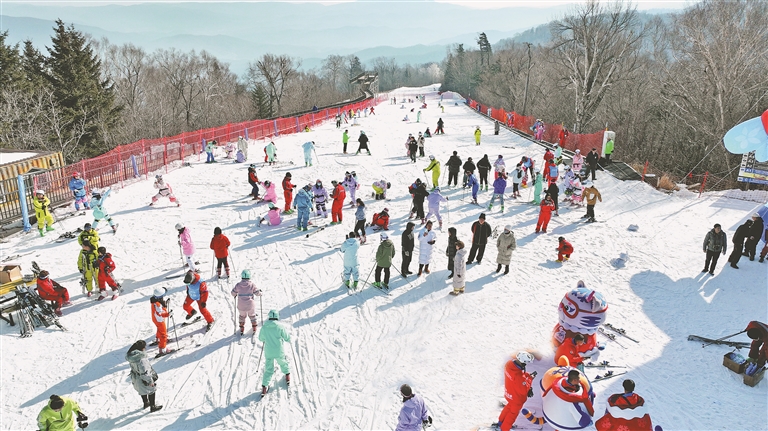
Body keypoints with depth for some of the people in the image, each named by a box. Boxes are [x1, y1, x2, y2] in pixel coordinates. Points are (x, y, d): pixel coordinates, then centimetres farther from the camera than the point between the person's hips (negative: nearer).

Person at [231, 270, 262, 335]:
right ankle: (254, 329, 29)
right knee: (252, 316, 24)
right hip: (250, 305, -1)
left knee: (242, 316, 27)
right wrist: (260, 292, 16)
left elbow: (233, 293, 3)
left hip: (241, 306, 1)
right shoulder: (252, 285, -15)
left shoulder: (238, 285, -10)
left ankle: (241, 330, 31)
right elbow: (257, 293, -7)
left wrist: (235, 295, 26)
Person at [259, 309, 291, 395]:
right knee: (283, 363, 26)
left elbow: (261, 339, 6)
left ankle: (264, 386, 8)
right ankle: (287, 376, 44)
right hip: (279, 352, -1)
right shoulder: (280, 327, -16)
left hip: (268, 352, 1)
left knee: (268, 369, 13)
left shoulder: (264, 327, -10)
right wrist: (289, 340, 17)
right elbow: (287, 338, -6)